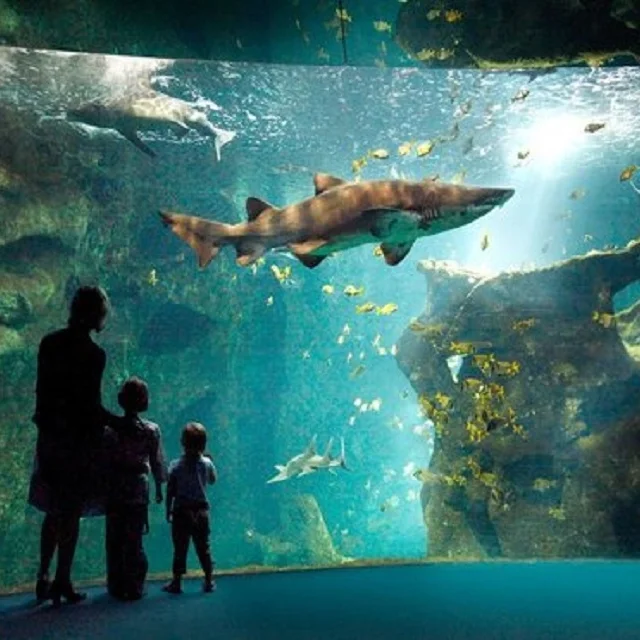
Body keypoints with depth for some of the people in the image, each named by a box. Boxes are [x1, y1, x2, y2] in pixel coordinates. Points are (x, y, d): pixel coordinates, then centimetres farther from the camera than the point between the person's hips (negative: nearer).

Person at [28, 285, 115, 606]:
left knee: (53, 511, 19)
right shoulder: (93, 354, -17)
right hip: (79, 438, -6)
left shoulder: (49, 343, 2)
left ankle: (43, 578, 23)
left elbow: (42, 390, 7)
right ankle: (62, 581, 12)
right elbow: (91, 405, -17)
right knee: (72, 514, 6)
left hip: (50, 435, 6)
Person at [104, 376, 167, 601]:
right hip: (139, 490, 0)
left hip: (114, 490, 0)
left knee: (114, 540, 10)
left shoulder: (110, 429, -6)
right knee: (134, 540, 7)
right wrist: (159, 488, 15)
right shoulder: (151, 430, -4)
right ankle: (134, 588, 9)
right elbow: (156, 462, 3)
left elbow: (103, 460, -2)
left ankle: (116, 586, 14)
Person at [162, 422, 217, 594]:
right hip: (201, 511, 2)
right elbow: (213, 480, 14)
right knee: (203, 548, 11)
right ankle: (209, 581, 16)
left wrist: (168, 511, 3)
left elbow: (170, 491, -7)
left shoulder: (176, 465, -9)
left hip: (181, 511, -1)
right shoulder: (207, 463, -6)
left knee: (180, 549, 6)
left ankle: (176, 582, 10)